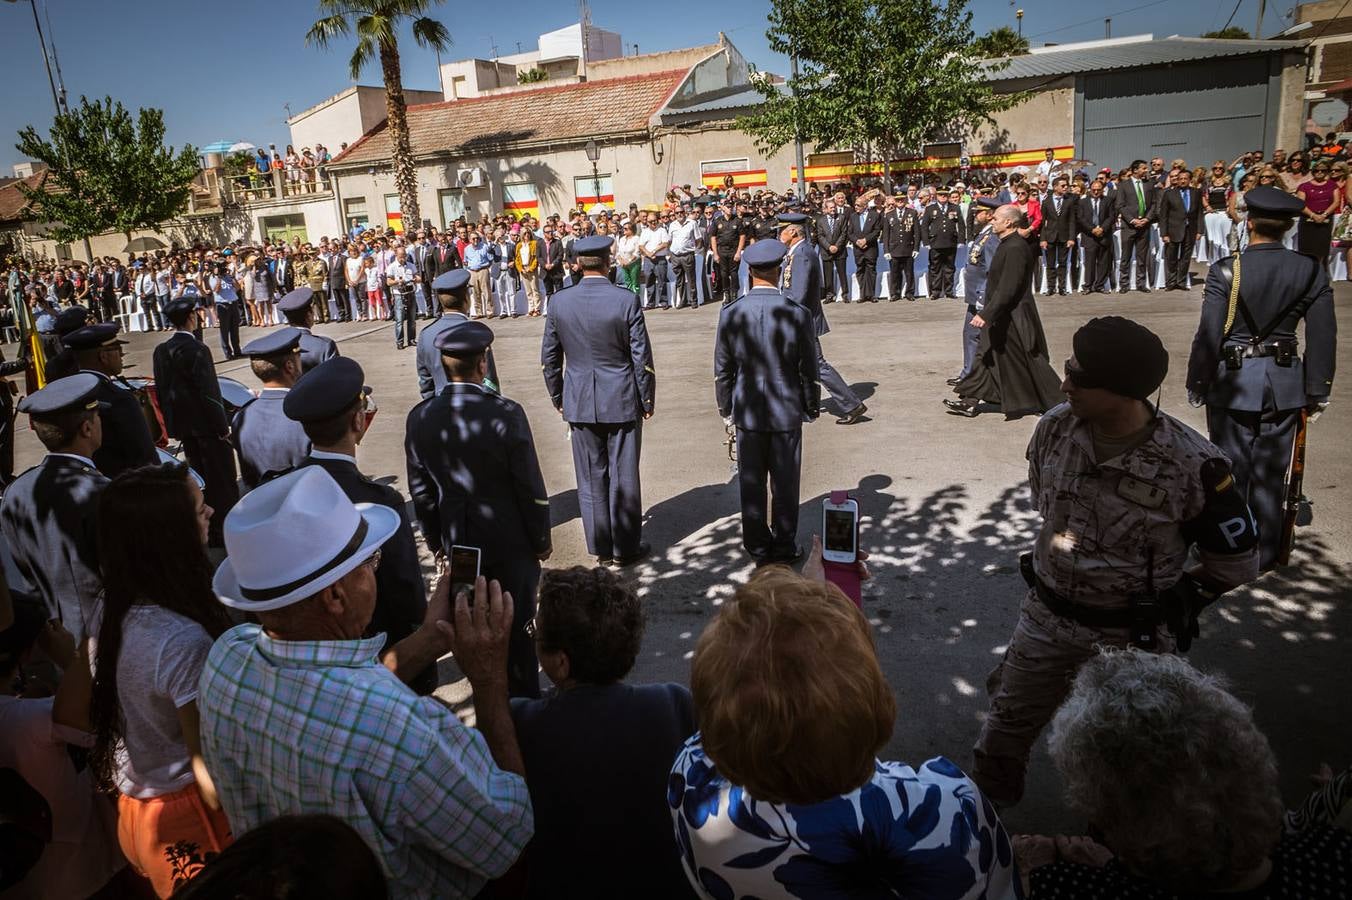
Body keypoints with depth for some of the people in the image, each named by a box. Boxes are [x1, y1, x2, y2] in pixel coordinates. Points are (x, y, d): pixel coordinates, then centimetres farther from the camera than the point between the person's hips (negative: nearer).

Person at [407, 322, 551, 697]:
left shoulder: (420, 418, -8)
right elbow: (531, 487, -15)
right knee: (517, 627, 13)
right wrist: (542, 539, -1)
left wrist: (436, 539, 15)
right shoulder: (505, 413, -22)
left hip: (458, 544, 4)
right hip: (510, 543, -4)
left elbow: (421, 489, 1)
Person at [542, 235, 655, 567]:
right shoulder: (626, 301, -13)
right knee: (623, 477, 8)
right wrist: (647, 400, 3)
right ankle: (625, 548, 19)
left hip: (579, 402, 3)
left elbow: (549, 357, 4)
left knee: (591, 478, 12)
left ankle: (601, 548, 21)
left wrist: (558, 397, 17)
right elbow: (642, 357, -9)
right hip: (622, 401, -2)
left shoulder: (559, 302, -4)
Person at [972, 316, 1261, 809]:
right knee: (1005, 730, 18)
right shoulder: (1056, 427, -12)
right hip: (1045, 618, 3)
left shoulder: (1192, 464, -24)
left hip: (1132, 638, -3)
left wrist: (1159, 588, 0)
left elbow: (1236, 567, -9)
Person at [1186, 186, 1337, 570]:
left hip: (1234, 380, -3)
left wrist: (1197, 385, -1)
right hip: (1285, 383, 3)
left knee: (1230, 470, 9)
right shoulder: (1312, 272, -2)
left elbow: (1208, 336, -12)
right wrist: (1316, 392, 8)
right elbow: (1323, 338, 0)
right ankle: (1264, 555, 23)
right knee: (1271, 474, 12)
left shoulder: (1226, 272, -12)